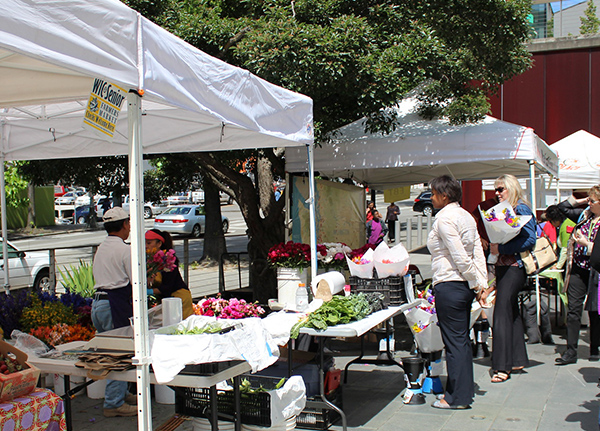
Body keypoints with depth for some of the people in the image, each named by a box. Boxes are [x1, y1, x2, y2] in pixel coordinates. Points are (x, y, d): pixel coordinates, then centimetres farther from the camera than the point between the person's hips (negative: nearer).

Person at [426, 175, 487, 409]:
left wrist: (475, 282, -11)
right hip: (466, 285, 9)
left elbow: (460, 256, -19)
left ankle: (457, 397, 7)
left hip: (449, 285, -9)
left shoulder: (444, 218, -14)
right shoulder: (466, 216, 13)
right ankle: (466, 390, 26)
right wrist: (481, 282, 8)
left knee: (454, 341, -2)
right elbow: (478, 252, 10)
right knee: (462, 339, 16)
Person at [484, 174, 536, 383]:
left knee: (502, 312, -11)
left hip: (515, 267, -9)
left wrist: (501, 248, -19)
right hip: (503, 267, 9)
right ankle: (517, 359, 22)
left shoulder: (521, 209, -9)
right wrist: (491, 244, 3)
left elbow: (530, 239, -18)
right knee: (511, 311, 13)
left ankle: (503, 365, -7)